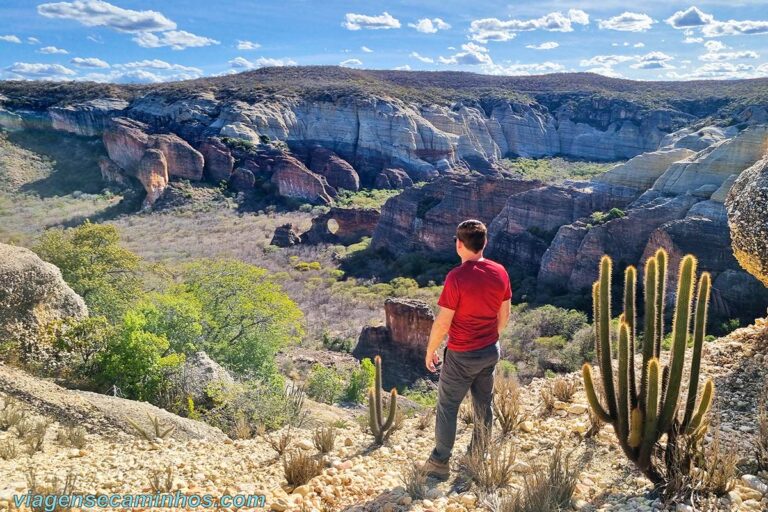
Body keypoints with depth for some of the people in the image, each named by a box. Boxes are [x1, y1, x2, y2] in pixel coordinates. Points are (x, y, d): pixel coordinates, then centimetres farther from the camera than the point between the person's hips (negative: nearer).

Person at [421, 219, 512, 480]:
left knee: (447, 407, 9)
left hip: (462, 356, -6)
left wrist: (430, 351, -4)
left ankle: (440, 463, 19)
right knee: (483, 405, 18)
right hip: (491, 351, 6)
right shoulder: (500, 272, -5)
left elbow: (442, 323, -18)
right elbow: (504, 315, 6)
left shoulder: (457, 277, -23)